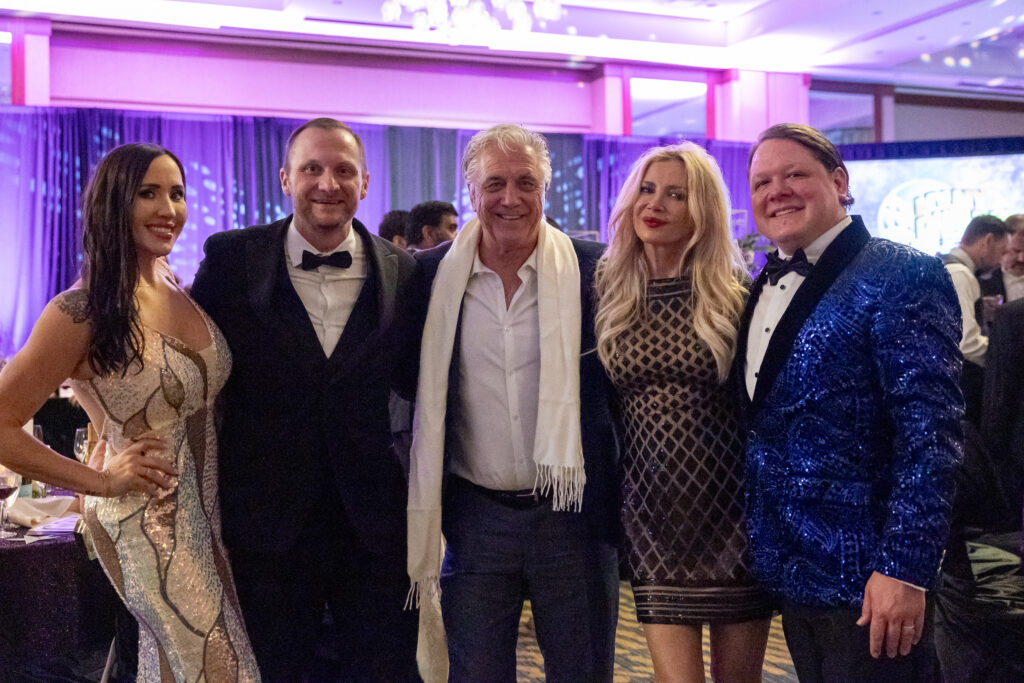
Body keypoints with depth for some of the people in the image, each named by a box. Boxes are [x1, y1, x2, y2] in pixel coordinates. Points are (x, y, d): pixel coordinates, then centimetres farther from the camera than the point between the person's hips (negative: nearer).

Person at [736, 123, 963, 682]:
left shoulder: (899, 276, -12)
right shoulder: (763, 290, 10)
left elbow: (930, 434, -19)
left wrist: (904, 569, -23)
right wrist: (762, 548, 9)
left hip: (867, 578, -7)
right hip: (789, 573, 7)